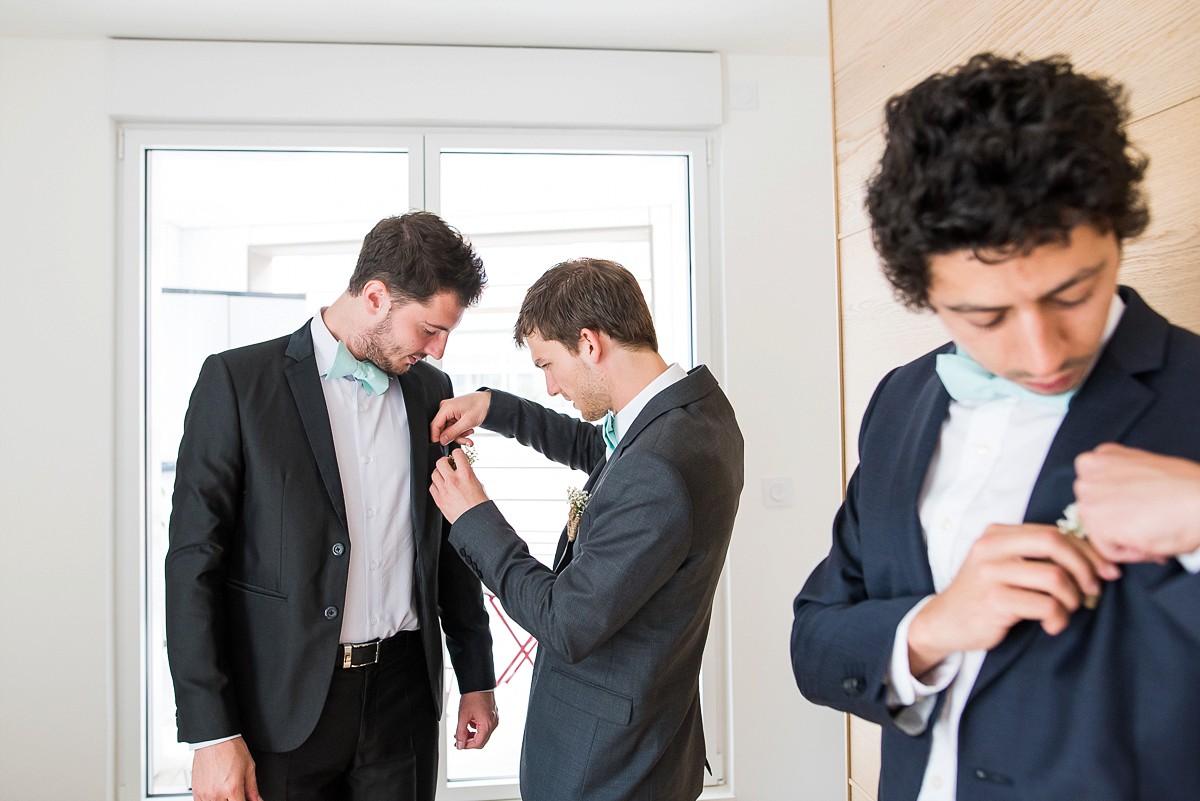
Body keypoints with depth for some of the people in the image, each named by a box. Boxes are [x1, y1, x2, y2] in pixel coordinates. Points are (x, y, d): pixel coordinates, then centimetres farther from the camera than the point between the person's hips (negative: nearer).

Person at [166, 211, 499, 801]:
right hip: (284, 704, -3)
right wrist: (211, 733, -12)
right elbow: (193, 560, -9)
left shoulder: (430, 390, 6)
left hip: (403, 692, 4)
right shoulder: (237, 381, -8)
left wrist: (476, 677, 13)